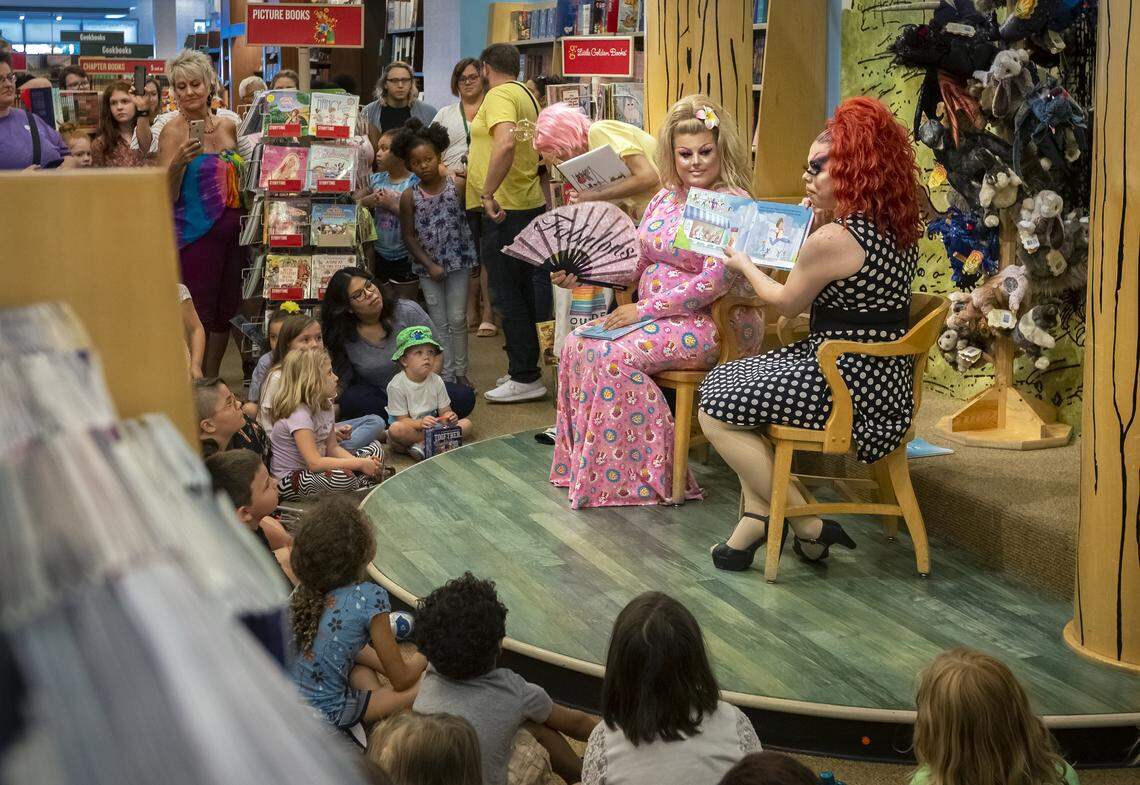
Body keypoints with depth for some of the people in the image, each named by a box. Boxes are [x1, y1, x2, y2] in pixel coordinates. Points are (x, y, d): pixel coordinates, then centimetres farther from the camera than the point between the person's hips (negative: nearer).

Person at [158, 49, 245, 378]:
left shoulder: (228, 126, 8)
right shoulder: (173, 131, -6)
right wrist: (178, 163, -25)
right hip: (194, 234, -5)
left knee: (225, 309, 11)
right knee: (198, 313, -2)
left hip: (231, 229, 5)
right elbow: (166, 197, -10)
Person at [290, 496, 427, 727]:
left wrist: (387, 665, 14)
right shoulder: (370, 598, -21)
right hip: (325, 714, -7)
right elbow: (401, 681, -10)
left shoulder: (306, 590, -3)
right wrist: (421, 660, 10)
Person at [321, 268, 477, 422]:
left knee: (465, 397, -26)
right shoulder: (342, 337, -8)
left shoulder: (408, 312, -9)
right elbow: (343, 384, -1)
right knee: (350, 400, -35)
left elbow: (436, 357, -6)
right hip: (376, 397, 0)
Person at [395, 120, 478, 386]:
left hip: (458, 262, -1)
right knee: (440, 323, 7)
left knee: (457, 319, 4)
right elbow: (408, 236, -3)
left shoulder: (456, 185, -7)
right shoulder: (409, 197, -5)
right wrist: (430, 265, -9)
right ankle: (446, 374, 14)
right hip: (428, 266, 1)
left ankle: (460, 372, 15)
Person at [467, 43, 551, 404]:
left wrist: (488, 193, -26)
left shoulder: (500, 95, -13)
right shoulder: (525, 96, 17)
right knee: (523, 290, 14)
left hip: (503, 209, -10)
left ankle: (525, 377, -1)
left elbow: (506, 144, -30)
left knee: (507, 294, -5)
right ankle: (525, 368, 22)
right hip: (529, 202, 10)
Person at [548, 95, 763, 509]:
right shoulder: (665, 198, 12)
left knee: (612, 355, -26)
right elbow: (637, 263, 17)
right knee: (578, 344, -10)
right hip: (655, 314, 8)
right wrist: (582, 276, 1)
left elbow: (716, 280, -22)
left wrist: (644, 310, -21)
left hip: (707, 324, -8)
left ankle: (650, 474, -13)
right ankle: (585, 464, -2)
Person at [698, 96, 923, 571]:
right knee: (729, 380, 19)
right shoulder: (898, 229, 7)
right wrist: (818, 223, 8)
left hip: (848, 384, -11)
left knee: (716, 409, -3)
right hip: (883, 378, 11)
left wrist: (744, 264, 12)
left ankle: (809, 525, 2)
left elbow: (788, 303, -5)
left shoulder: (834, 240, -21)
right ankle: (758, 516, 14)